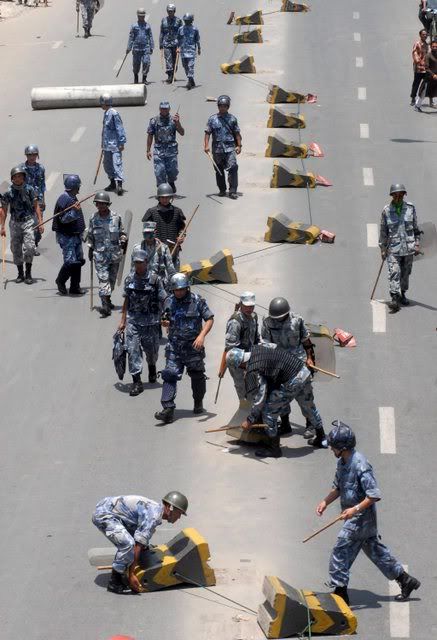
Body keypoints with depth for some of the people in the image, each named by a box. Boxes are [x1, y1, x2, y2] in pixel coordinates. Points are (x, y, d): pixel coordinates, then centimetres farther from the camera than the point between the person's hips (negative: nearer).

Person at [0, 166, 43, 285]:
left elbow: (36, 206, 2)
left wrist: (40, 222, -3)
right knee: (16, 249, 5)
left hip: (28, 221, -2)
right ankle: (20, 274, 19)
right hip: (15, 223, 2)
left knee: (29, 247, -15)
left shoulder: (30, 190, -3)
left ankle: (28, 274, -5)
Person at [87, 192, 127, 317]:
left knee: (112, 278, 13)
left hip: (115, 253, 2)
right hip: (100, 254, -2)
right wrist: (90, 250, 10)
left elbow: (122, 232, 10)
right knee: (103, 278, -11)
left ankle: (107, 299, 33)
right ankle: (105, 305, -18)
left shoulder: (116, 217, -2)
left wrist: (123, 240, -7)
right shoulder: (94, 219, -1)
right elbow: (90, 235, 10)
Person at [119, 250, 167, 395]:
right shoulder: (129, 279, 2)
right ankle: (136, 382, -7)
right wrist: (123, 321, 9)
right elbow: (126, 301, 10)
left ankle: (152, 367, 45)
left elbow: (163, 301, -3)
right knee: (133, 349, -8)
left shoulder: (154, 279, -8)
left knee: (151, 349, 12)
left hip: (150, 320, -2)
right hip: (133, 319, 2)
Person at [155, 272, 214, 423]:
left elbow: (209, 319, -7)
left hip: (193, 347, -2)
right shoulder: (169, 302, 4)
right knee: (169, 375, -11)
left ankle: (198, 404, 35)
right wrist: (165, 323, -7)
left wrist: (202, 335, -21)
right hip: (174, 347, 2)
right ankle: (168, 410, -16)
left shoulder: (197, 301, -7)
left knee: (197, 376, 11)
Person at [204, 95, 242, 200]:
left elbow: (237, 133, 13)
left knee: (233, 168, -15)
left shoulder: (232, 119, 8)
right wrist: (206, 145, -7)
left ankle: (233, 191, -15)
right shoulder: (212, 119, 5)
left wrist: (239, 146, 7)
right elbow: (207, 133, 3)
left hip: (230, 148, -1)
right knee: (219, 170, 9)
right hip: (217, 148, 1)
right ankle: (222, 190, 23)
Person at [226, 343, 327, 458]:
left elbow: (260, 397, -16)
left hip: (293, 382, -9)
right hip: (304, 370, 9)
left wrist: (250, 420, -7)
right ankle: (321, 438, 46)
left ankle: (274, 448, 15)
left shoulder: (253, 371, -18)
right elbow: (275, 348, 23)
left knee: (269, 411, 3)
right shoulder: (257, 348, 4)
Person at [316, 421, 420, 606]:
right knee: (376, 551, 18)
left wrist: (355, 509, -30)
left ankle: (340, 593, 0)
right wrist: (326, 502, 3)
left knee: (340, 552, -7)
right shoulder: (342, 462, 5)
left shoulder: (360, 465, -24)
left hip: (361, 517, -10)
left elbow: (374, 495, -24)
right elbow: (337, 487, 19)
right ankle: (406, 581, 28)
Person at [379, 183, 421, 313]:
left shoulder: (410, 208, 1)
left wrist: (417, 244, 5)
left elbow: (415, 227, 9)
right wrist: (383, 249, 5)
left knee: (405, 272, 12)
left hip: (408, 247, 2)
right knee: (394, 272, -13)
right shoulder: (386, 211, -3)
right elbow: (383, 231, 5)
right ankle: (394, 299, -18)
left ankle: (402, 294, 30)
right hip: (393, 248, -2)